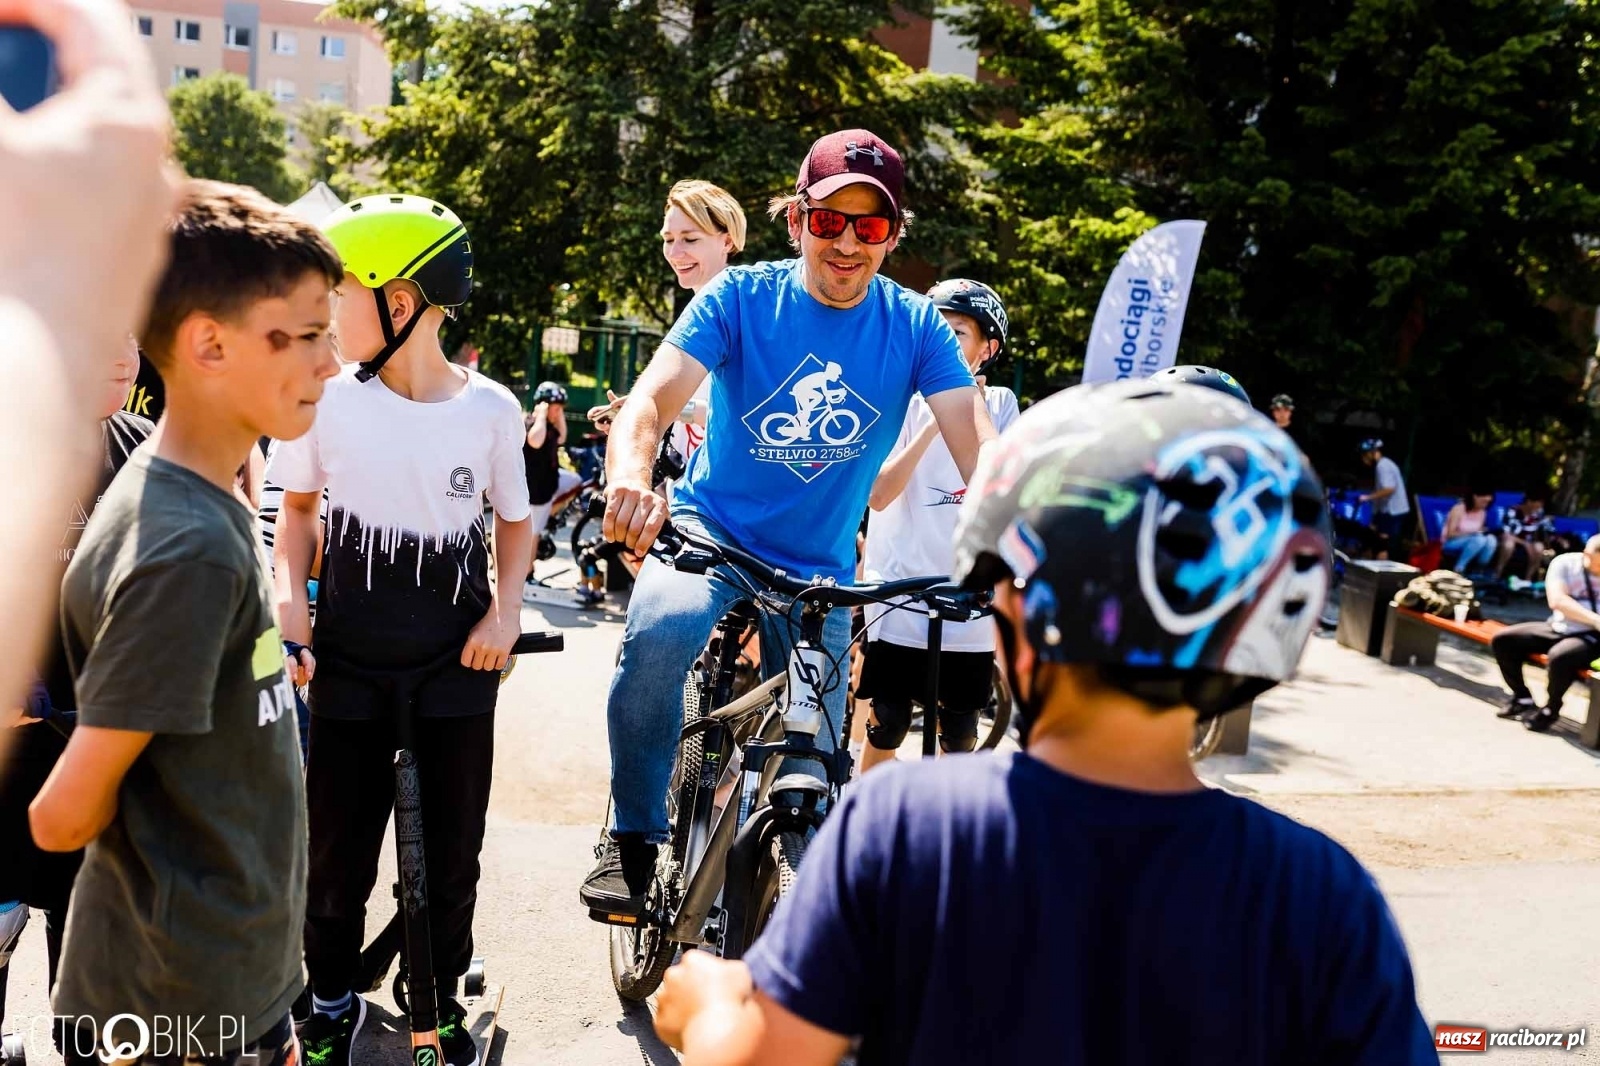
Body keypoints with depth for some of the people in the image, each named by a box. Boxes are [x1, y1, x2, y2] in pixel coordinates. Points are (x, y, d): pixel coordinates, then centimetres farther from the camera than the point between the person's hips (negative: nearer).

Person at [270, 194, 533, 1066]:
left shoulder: (490, 408, -6)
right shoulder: (330, 397, -5)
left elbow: (514, 519, 7)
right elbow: (298, 503, 10)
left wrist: (505, 610, -8)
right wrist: (290, 595, -5)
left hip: (457, 663, 0)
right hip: (351, 662, 1)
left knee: (452, 855, 9)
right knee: (337, 855, 8)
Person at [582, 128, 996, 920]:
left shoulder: (916, 327, -7)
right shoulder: (741, 298, -11)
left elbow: (977, 444, -17)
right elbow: (653, 395, -24)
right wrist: (629, 476, -47)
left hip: (819, 570, 2)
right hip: (710, 527, -2)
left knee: (813, 772, 3)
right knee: (661, 629, -34)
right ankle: (634, 838, -13)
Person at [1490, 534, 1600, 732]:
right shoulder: (1565, 563, -8)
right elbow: (1556, 600, -22)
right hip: (1557, 628, 4)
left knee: (1560, 656, -35)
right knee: (1501, 640, -8)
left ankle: (1550, 709, -8)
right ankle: (1522, 698, 10)